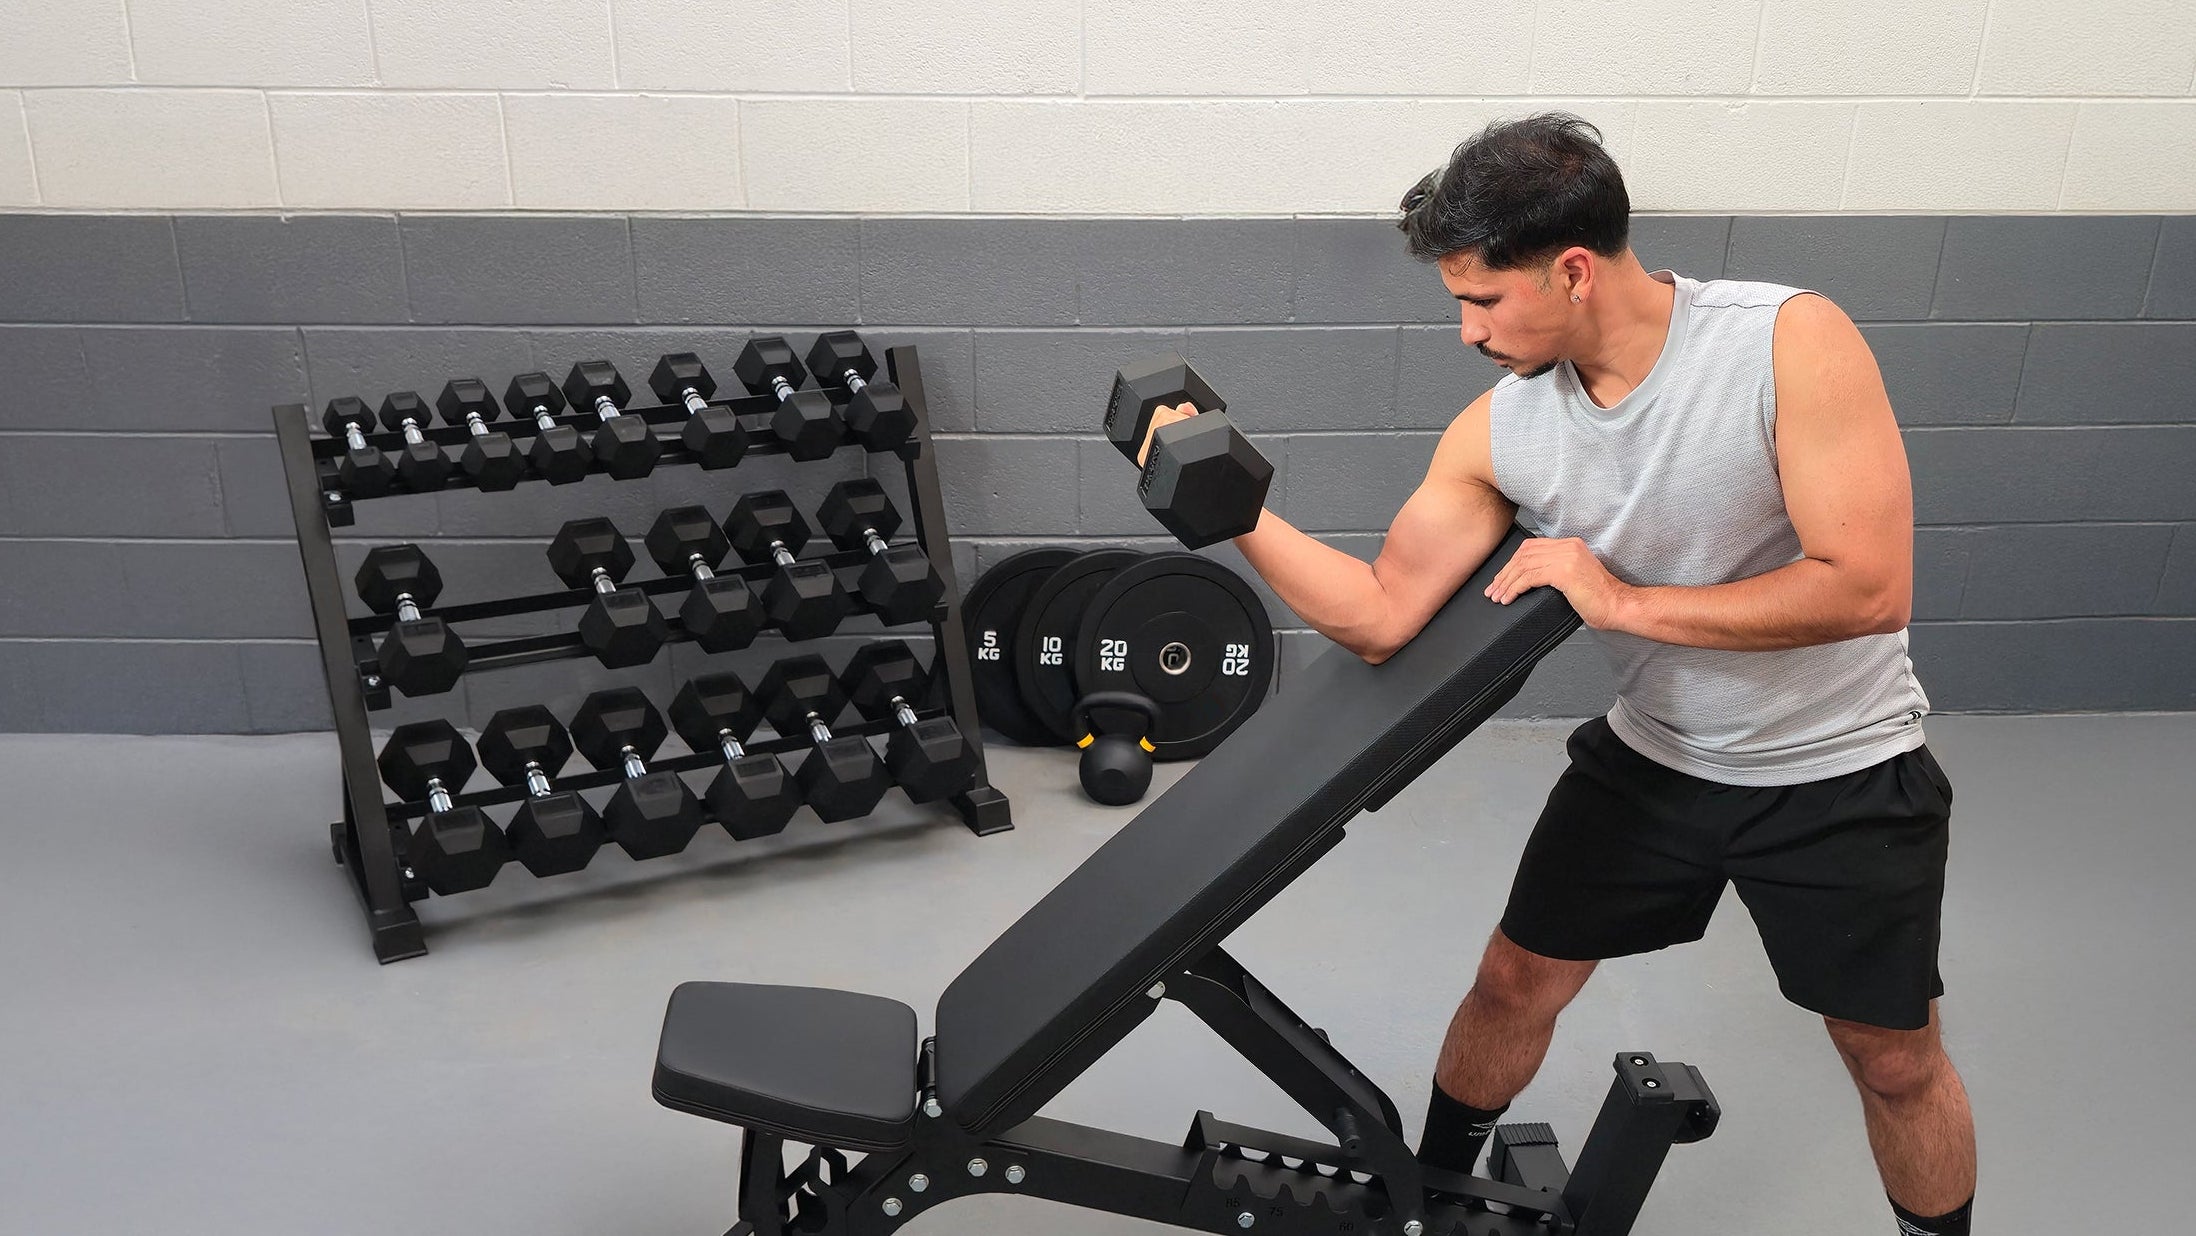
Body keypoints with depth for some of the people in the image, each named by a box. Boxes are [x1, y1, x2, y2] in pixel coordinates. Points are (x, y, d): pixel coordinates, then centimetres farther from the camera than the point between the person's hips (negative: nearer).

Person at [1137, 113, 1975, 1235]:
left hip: (1840, 769, -3)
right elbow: (1378, 618, -12)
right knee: (1515, 982, 10)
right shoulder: (1499, 433, -13)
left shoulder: (1792, 343, -26)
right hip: (1653, 754, 4)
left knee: (1896, 1062, 9)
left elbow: (1868, 587, -29)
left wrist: (1625, 600, -25)